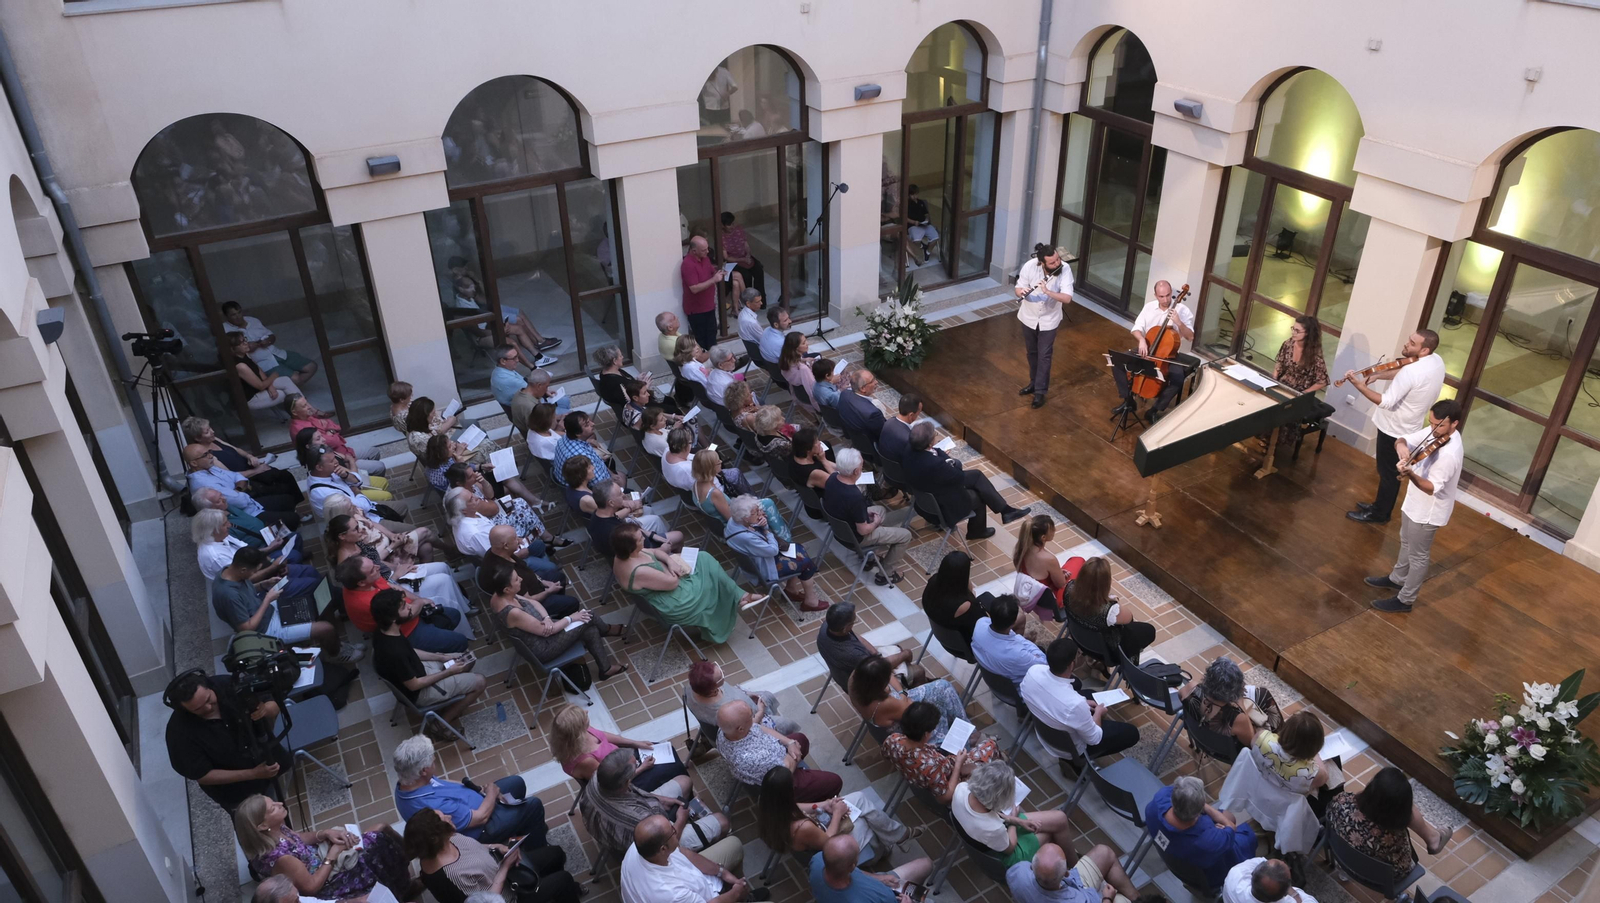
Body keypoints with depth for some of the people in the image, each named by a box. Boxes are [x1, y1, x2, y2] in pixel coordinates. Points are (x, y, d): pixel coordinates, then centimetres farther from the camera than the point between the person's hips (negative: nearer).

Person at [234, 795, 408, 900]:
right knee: (381, 847, -7)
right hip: (328, 884, -8)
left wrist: (325, 833, -11)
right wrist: (333, 854, -19)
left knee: (383, 829, 4)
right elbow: (311, 886, -26)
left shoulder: (277, 830, -12)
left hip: (320, 857, 8)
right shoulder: (278, 857, -37)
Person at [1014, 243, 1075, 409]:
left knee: (1044, 356, 4)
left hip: (1049, 320, -2)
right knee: (1031, 353, 19)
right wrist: (1022, 292, -36)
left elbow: (1067, 298, -29)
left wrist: (1047, 291, -43)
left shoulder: (1065, 270, -25)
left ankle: (1040, 391, 16)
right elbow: (1018, 288, -12)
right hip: (1029, 317, 2)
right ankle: (1034, 382, 39)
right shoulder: (1030, 266, -21)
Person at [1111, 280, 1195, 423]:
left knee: (1177, 378, -32)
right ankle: (1128, 400, 0)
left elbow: (1190, 337, -13)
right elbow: (1136, 328, -2)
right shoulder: (1149, 307, 0)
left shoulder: (1183, 311, -10)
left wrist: (1179, 323, -29)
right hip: (1147, 350, 3)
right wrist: (1141, 340, -24)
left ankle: (1155, 410, -11)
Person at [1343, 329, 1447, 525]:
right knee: (1392, 471, 23)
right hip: (1410, 427, 9)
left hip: (1395, 429, -9)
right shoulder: (1436, 360, -4)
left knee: (1388, 473, 8)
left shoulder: (1411, 371, -34)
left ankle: (1379, 514, 24)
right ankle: (1381, 506, 38)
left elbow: (1386, 402, -33)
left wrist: (1359, 384, -33)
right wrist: (1378, 375, -1)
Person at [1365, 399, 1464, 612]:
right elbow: (1405, 439, -7)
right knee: (1406, 544, 29)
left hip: (1427, 511, -9)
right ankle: (1396, 579, 51)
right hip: (1414, 502, 9)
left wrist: (1411, 475, -50)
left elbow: (1432, 488, -33)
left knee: (1417, 556, 10)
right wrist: (1401, 446, -31)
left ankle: (1405, 600, 26)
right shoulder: (1434, 432, -8)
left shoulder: (1449, 454, -33)